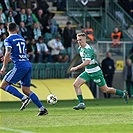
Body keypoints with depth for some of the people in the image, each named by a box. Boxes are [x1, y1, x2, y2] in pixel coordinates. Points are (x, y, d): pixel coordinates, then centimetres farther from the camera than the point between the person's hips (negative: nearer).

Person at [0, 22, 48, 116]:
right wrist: (9, 59, 34)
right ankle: (42, 109, 6)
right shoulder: (21, 39, 21)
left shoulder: (8, 40, -2)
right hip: (28, 64, 7)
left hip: (20, 66, -7)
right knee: (26, 90, 13)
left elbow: (8, 53, -16)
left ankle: (24, 98, -14)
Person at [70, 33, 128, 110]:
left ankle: (123, 93, 21)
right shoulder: (80, 48, 5)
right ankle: (81, 103, -8)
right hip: (87, 72, 8)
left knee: (105, 90, 2)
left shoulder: (88, 49, -24)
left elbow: (87, 62, -35)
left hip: (95, 72, -8)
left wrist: (76, 68, -33)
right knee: (76, 84, -9)